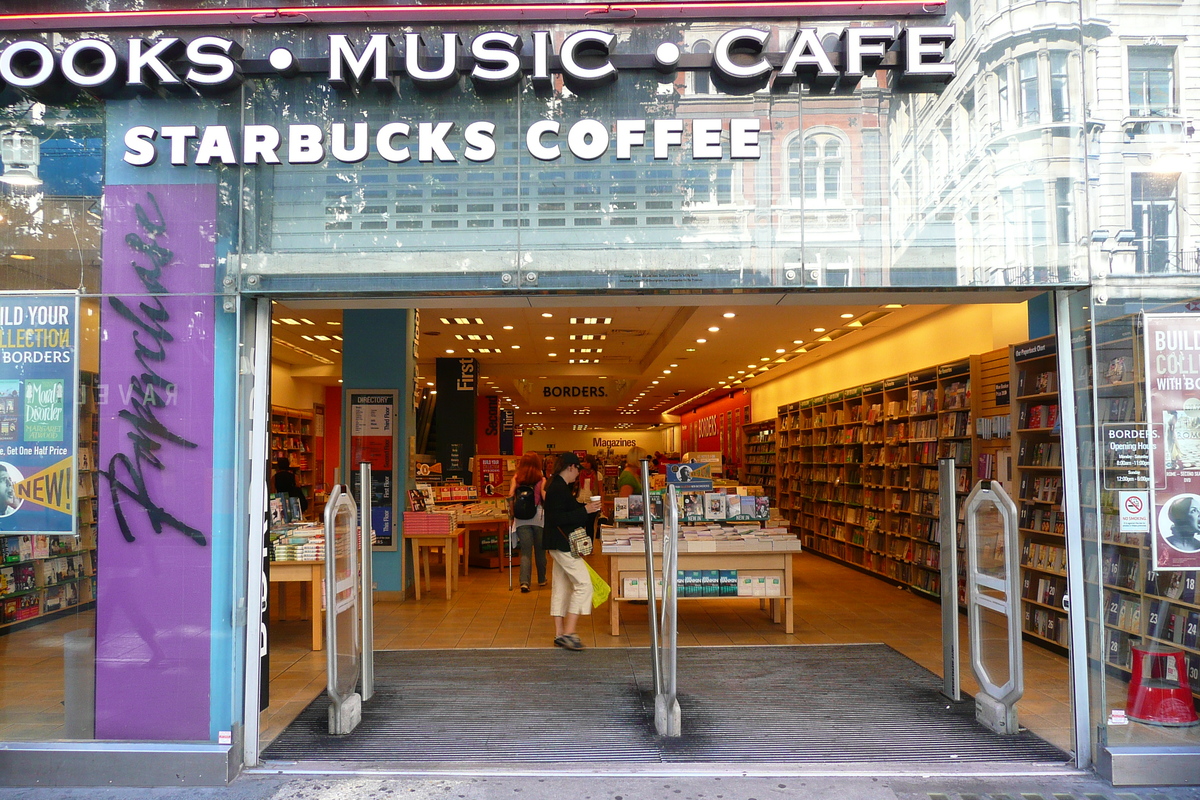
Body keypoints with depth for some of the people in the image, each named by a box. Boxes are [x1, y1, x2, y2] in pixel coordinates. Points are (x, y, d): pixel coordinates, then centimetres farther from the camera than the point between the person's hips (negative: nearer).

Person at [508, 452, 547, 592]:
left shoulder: (516, 479, 3)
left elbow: (510, 496, -2)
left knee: (525, 552, 0)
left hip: (521, 519, 1)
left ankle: (524, 581, -17)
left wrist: (512, 515, 6)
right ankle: (541, 579, 29)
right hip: (539, 517, -1)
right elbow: (545, 499, -12)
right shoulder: (541, 480, -2)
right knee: (540, 550, 14)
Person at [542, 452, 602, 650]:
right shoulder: (559, 489, -17)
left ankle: (559, 634, 17)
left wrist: (584, 507, 21)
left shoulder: (557, 487, 14)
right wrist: (584, 510, -23)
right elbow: (556, 519, -24)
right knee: (583, 584, -11)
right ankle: (568, 633, -12)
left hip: (558, 544, 11)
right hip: (563, 544, -11)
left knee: (561, 587, 13)